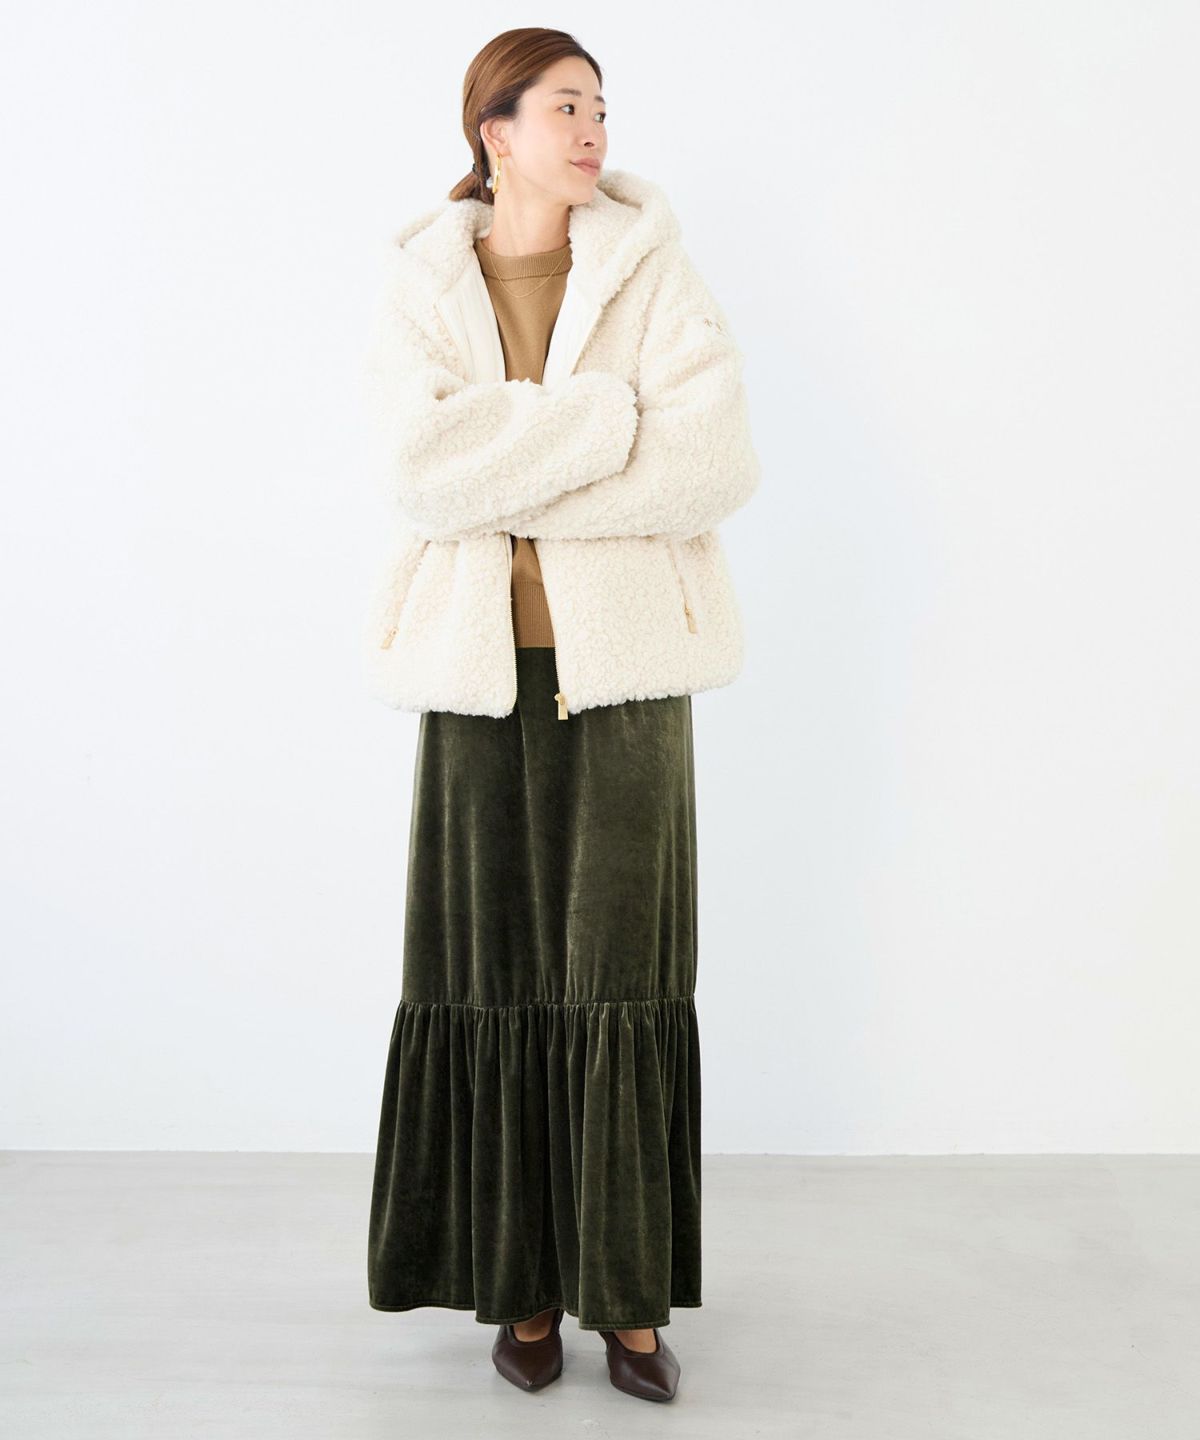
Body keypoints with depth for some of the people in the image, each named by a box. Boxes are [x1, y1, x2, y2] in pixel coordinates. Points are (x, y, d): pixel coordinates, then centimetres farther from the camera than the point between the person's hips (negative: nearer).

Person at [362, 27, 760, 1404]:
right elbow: (424, 467, -14)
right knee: (498, 974, 4)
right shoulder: (418, 286, 4)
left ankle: (627, 1293, 12)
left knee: (623, 972, 0)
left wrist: (508, 486, -13)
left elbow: (716, 464, -12)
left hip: (624, 664, 0)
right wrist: (617, 416, -17)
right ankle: (525, 1285, 18)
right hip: (486, 667, 1)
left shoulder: (654, 271, 2)